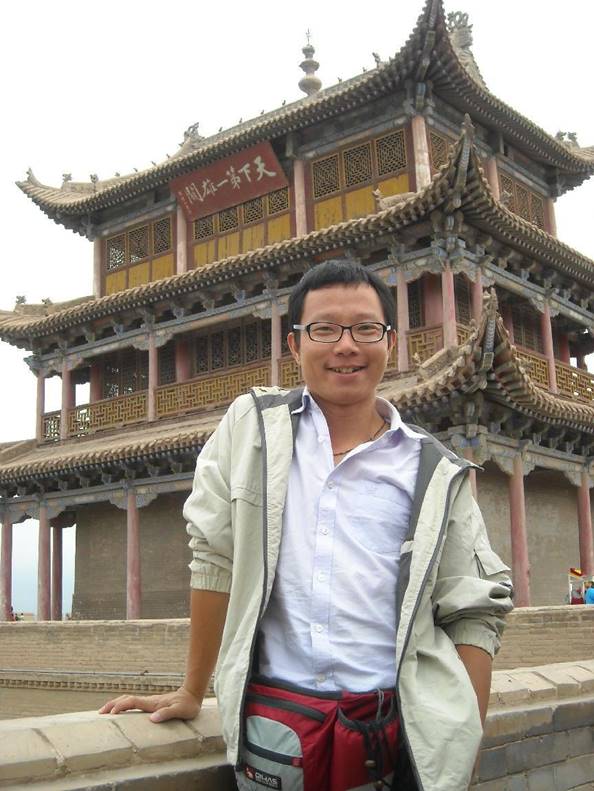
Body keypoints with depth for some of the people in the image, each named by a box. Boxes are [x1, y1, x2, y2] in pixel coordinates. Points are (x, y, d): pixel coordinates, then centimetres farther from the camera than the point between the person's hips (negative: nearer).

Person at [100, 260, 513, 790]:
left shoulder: (436, 473, 3)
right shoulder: (251, 425, 3)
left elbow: (473, 615, 2)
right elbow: (214, 559, 4)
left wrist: (466, 747, -5)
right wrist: (192, 694, 7)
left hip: (402, 730, 1)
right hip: (273, 721, 0)